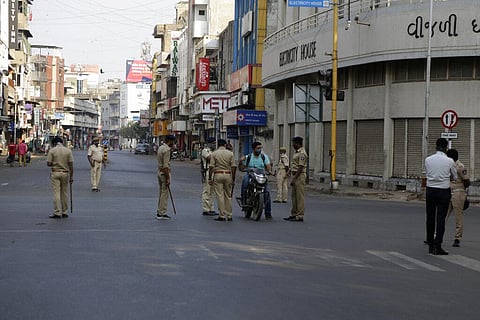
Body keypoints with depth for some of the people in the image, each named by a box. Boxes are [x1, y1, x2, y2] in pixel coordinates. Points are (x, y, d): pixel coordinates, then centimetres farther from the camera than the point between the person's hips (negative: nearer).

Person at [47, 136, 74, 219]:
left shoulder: (52, 150, -5)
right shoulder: (68, 150, 0)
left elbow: (48, 163, -7)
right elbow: (71, 165, -2)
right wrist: (71, 176, 3)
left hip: (55, 173, -2)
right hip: (65, 173, 2)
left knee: (56, 193, -2)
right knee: (64, 193, 12)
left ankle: (57, 213, -6)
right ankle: (64, 212, 16)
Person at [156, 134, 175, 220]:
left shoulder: (161, 147, 13)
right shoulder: (166, 150, -18)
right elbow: (165, 166, -23)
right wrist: (167, 178, -22)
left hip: (159, 172, 10)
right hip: (164, 173, -10)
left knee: (161, 193, 15)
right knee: (164, 194, -5)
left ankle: (159, 212, 19)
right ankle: (162, 214, -3)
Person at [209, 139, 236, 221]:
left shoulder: (214, 153, -1)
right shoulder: (230, 153, 3)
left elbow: (211, 167, -7)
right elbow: (233, 167, 0)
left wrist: (210, 178, -1)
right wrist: (233, 179, 5)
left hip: (218, 175, -2)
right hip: (228, 175, 2)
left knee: (220, 196, -1)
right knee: (228, 196, 10)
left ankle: (222, 215, -3)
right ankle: (229, 216, 11)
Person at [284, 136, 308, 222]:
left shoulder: (302, 154, -16)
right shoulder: (297, 152, 16)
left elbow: (300, 167, -20)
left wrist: (294, 178, -21)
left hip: (299, 176, -10)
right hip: (295, 176, 10)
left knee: (300, 197, -7)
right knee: (294, 196, 14)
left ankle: (300, 216, -6)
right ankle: (293, 214, 20)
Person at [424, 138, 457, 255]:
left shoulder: (428, 160, -1)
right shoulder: (449, 161, -8)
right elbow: (454, 177, 4)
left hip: (430, 190, 3)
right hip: (444, 191, -3)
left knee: (430, 218, 10)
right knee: (441, 219, -1)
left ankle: (430, 245, 15)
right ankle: (437, 246, -3)